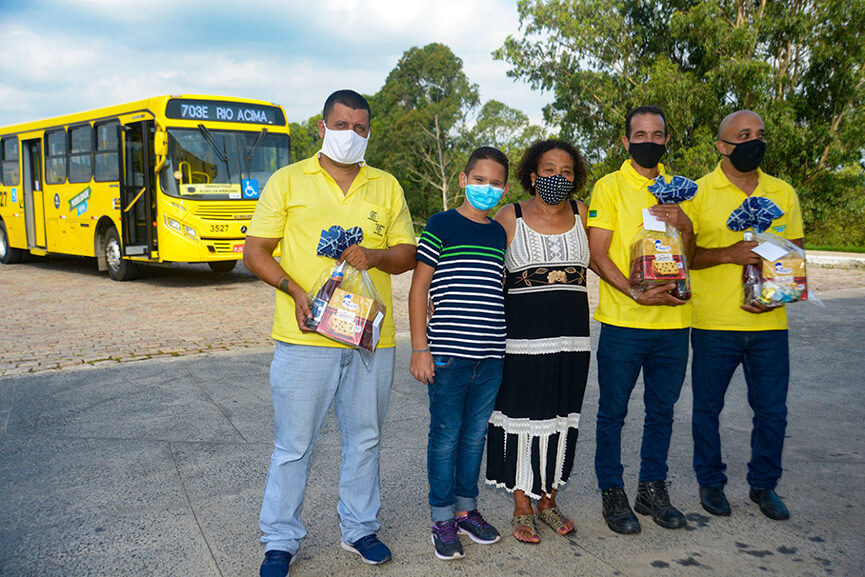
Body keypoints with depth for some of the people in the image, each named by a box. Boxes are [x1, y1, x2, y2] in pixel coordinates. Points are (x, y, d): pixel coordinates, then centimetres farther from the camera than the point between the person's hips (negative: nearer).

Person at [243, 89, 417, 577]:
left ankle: (360, 527, 32)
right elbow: (255, 251, 2)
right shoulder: (288, 180, 4)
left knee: (365, 440, 14)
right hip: (305, 336, -2)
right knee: (293, 445, 3)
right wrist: (296, 291, -14)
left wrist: (374, 256, -10)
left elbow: (408, 254, 12)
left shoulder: (387, 186, 12)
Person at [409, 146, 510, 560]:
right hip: (448, 354, -5)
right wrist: (419, 349, -9)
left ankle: (467, 509, 29)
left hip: (490, 355, 5)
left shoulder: (499, 233, 12)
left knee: (475, 434, 14)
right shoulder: (442, 224, -3)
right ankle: (442, 518, 18)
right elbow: (419, 288, -4)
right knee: (445, 436, 4)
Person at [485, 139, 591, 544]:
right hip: (522, 337, -3)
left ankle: (548, 499, 29)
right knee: (522, 416, 2)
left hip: (572, 336, 3)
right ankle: (522, 507, 19)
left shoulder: (582, 215, 9)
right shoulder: (509, 218, 0)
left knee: (562, 416, 12)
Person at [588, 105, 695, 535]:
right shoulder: (610, 187, -2)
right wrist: (636, 293, -21)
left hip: (673, 321, 5)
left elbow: (688, 257, 12)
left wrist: (685, 226, -9)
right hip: (623, 321, -4)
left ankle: (652, 489, 29)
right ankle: (612, 492, 20)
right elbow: (597, 254, -8)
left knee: (662, 411, 14)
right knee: (613, 412, 5)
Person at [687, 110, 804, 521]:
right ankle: (710, 482, 27)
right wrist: (728, 254, -18)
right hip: (713, 322, -3)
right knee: (707, 407, 8)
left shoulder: (783, 193, 10)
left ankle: (763, 485, 28)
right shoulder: (698, 192, -1)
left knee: (773, 410, 8)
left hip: (769, 322, 3)